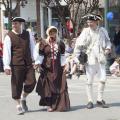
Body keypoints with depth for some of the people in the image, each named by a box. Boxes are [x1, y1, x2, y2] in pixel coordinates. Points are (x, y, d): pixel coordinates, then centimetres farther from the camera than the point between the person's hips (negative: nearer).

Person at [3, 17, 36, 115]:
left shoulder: (28, 34, 9)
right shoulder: (9, 37, -3)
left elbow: (32, 48, 15)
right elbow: (6, 52, -7)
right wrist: (7, 66, -14)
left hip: (28, 63, 3)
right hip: (16, 65, -3)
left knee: (31, 82, -3)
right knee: (17, 85, 1)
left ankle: (23, 98, 24)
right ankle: (18, 105, 16)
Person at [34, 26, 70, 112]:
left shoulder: (60, 44, 9)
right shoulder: (43, 44, 2)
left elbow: (62, 56, 12)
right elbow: (39, 55, 3)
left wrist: (64, 65, 5)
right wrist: (38, 63, -9)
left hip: (58, 67, 2)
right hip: (47, 68, -2)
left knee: (60, 86, 0)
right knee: (48, 86, -1)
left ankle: (60, 105, 8)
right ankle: (49, 105, 4)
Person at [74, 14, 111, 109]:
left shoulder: (103, 31, 5)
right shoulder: (86, 31, -2)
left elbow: (107, 41, 19)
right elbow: (79, 45, -1)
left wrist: (108, 48, 0)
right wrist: (77, 57, -5)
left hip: (101, 59, 2)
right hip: (90, 59, -2)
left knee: (103, 79, -2)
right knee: (89, 81, 1)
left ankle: (100, 99, 13)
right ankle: (90, 101, 11)